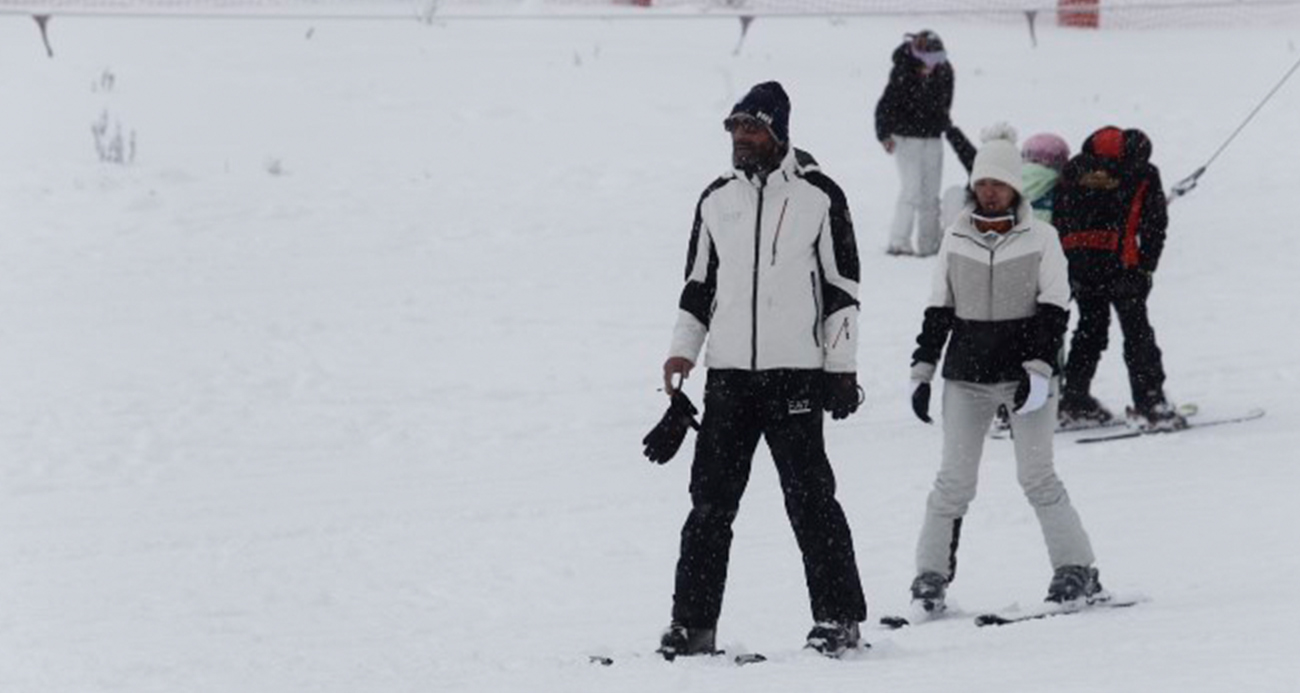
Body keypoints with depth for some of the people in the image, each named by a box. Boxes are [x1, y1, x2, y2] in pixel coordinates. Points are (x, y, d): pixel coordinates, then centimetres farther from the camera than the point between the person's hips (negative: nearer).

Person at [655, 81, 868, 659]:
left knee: (809, 499, -4)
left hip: (794, 373, -4)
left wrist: (842, 368, -4)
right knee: (710, 501, 2)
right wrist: (683, 349, 7)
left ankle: (839, 616, 3)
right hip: (728, 373, 4)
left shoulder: (818, 196, 0)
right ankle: (693, 622, 5)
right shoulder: (717, 200, 12)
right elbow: (699, 284, 20)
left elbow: (841, 287, 0)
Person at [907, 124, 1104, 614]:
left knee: (1037, 476, -7)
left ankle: (1076, 570, 1)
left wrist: (1039, 368, -12)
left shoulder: (1040, 237, 1)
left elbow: (1054, 309, -2)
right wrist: (922, 370, 7)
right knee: (954, 480, -1)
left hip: (1026, 374, -2)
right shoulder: (956, 239, 8)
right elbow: (937, 311, 13)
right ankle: (931, 573, 6)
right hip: (966, 376, 2)